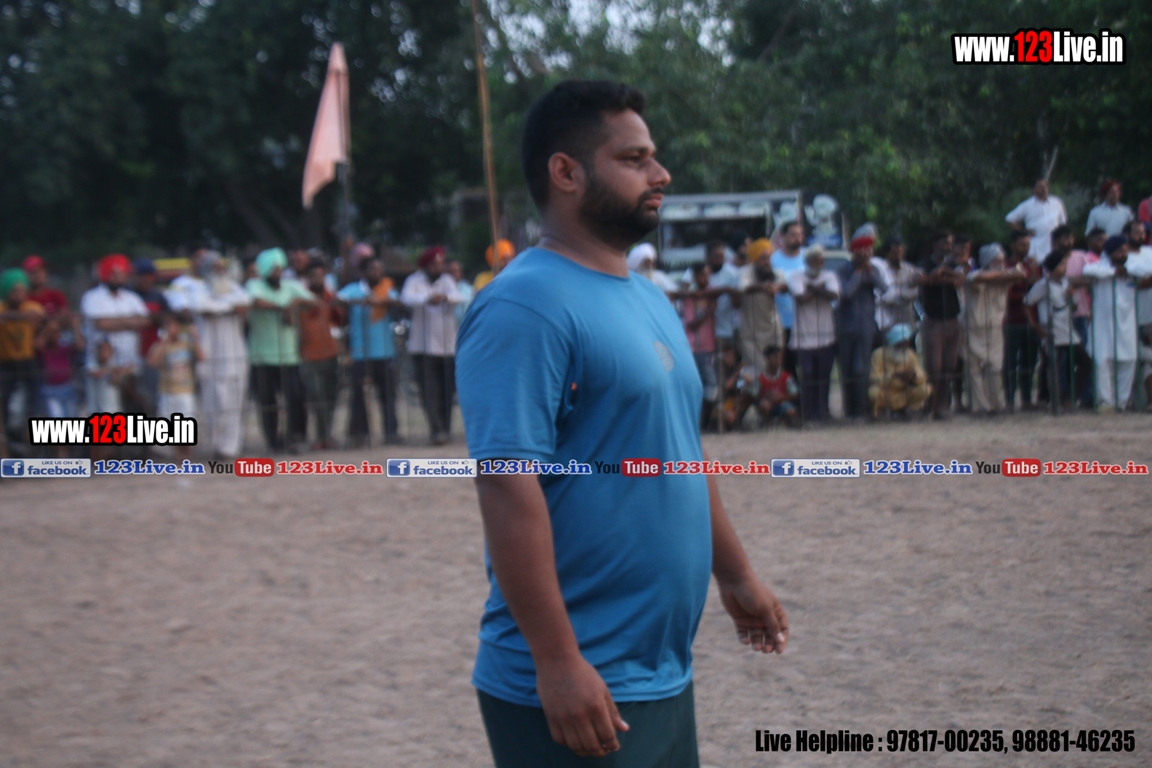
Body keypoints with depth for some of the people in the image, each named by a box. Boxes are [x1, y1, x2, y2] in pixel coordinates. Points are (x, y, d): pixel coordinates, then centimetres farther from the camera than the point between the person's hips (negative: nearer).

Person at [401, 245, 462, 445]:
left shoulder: (447, 280, 9)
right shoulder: (415, 281, -1)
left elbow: (458, 297, -9)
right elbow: (407, 297, -20)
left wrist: (445, 296, -33)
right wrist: (428, 299, -40)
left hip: (448, 345, 3)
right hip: (424, 346, -3)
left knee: (447, 391, 5)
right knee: (430, 391, -10)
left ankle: (444, 430, 16)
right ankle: (437, 430, -12)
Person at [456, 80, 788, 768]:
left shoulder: (649, 300, 14)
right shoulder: (527, 307, -16)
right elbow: (508, 487, -23)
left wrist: (735, 575, 23)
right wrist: (557, 661, -25)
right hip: (576, 688, -9)